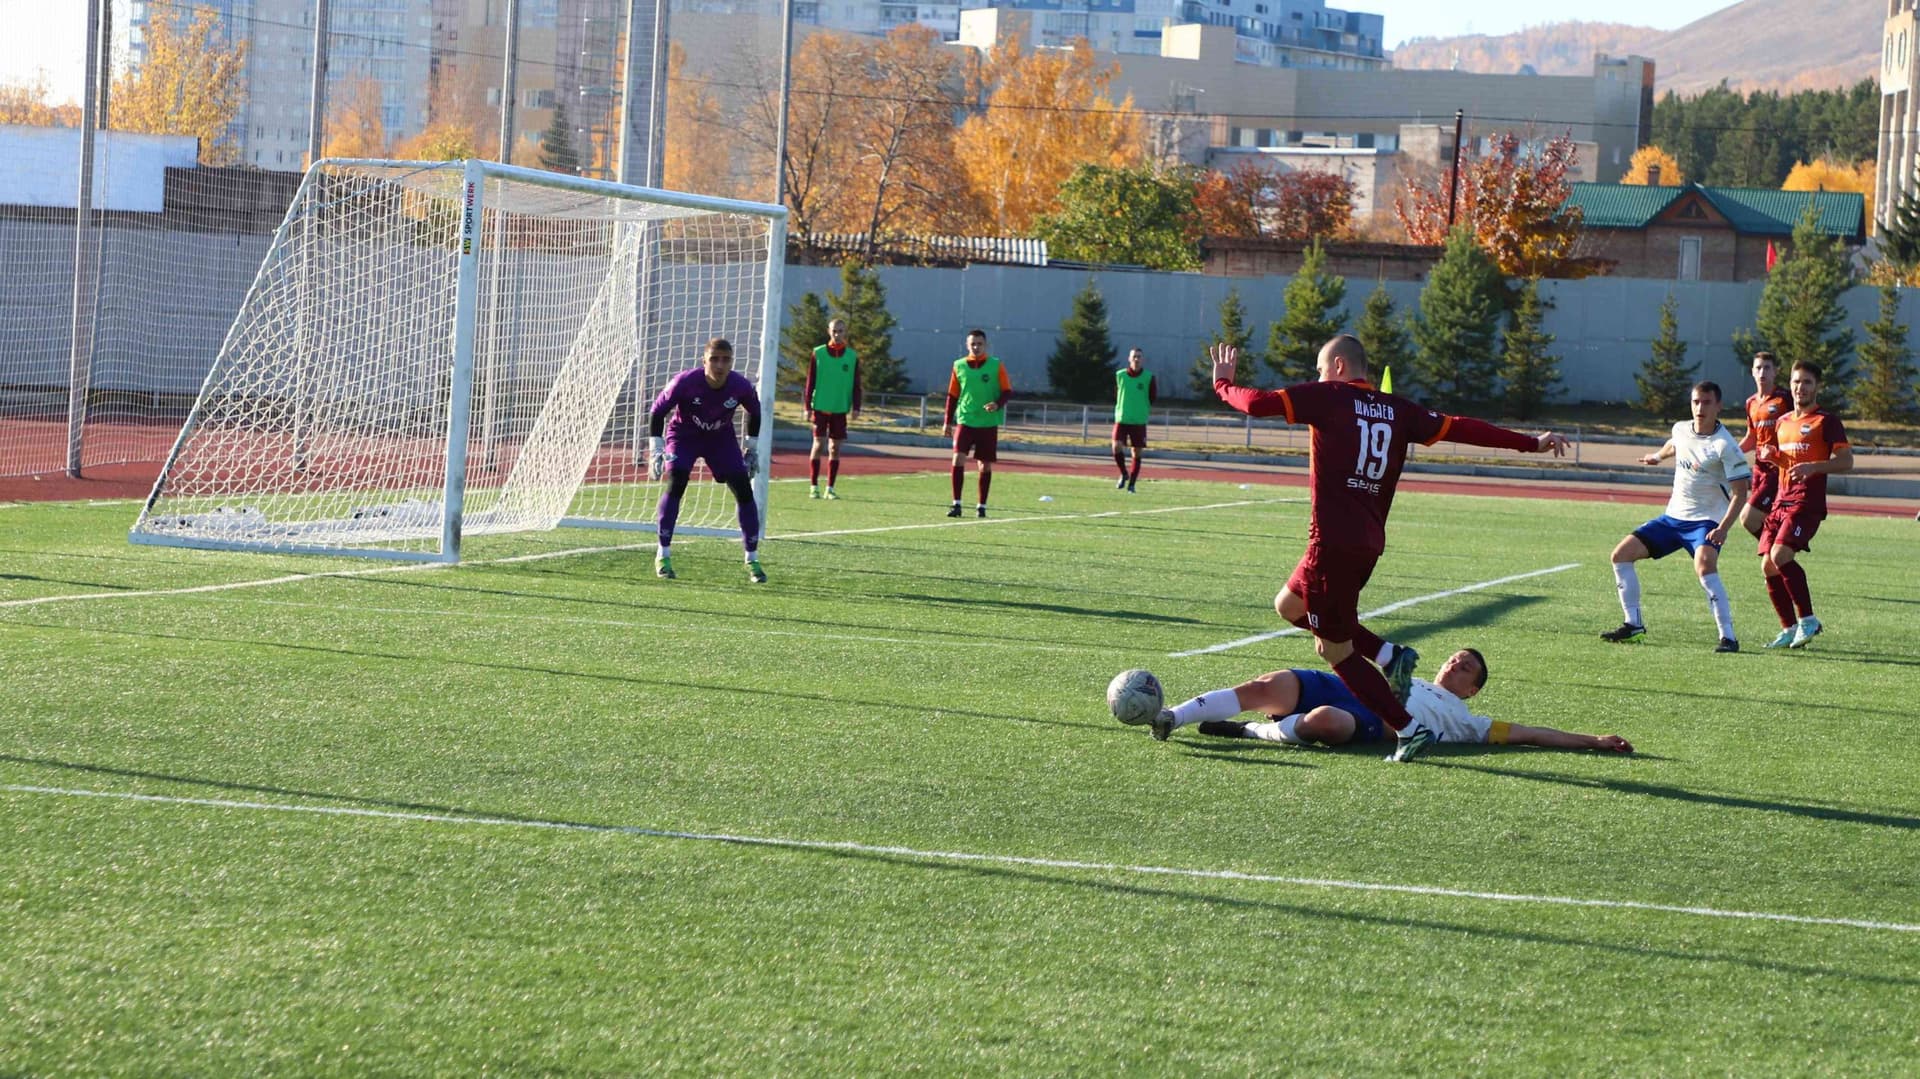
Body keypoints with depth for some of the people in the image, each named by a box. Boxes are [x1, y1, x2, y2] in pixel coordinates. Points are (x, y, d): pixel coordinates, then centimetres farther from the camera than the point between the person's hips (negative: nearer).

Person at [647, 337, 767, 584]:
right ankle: (663, 555, -14)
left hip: (721, 438, 2)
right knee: (676, 483, -24)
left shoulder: (741, 386, -23)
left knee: (743, 490, -8)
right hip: (684, 434, -2)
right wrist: (655, 450, -19)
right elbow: (658, 410, -16)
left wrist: (752, 448, 3)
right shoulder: (686, 382, -30)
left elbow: (755, 413, 0)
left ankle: (752, 560, 4)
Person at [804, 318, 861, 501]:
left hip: (840, 409, 2)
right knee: (818, 444, -4)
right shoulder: (818, 353, 1)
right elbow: (810, 381, 3)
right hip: (820, 407, -2)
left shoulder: (852, 356, 4)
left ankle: (830, 488, 10)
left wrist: (856, 407, -2)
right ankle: (813, 487, 3)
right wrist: (808, 406, -2)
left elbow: (856, 384, 6)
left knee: (835, 448, 4)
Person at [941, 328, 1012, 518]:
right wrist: (947, 421, 9)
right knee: (958, 459, -14)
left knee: (985, 465, 4)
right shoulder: (959, 366, 5)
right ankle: (956, 504, -9)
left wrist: (997, 404, -20)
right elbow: (952, 396, 12)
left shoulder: (996, 366, -1)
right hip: (965, 420, 1)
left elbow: (1007, 392, 0)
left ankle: (981, 506, 16)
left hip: (988, 423, -1)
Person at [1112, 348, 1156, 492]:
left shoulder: (1148, 377, -1)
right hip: (1121, 419, 0)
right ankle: (1124, 474, 9)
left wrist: (1146, 408, -2)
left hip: (1139, 421, 0)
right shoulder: (1120, 375, 2)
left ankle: (1131, 484, 14)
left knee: (1137, 453, 3)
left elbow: (1154, 399, 7)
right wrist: (1119, 409, 7)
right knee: (1117, 447, -16)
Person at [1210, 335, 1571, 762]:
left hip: (1333, 541, -7)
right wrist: (1530, 443, 19)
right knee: (1289, 605, 26)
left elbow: (1257, 403, -11)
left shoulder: (1328, 396, -5)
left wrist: (1222, 382, 10)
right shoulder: (1396, 410, 11)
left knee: (1336, 651, 3)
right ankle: (1389, 655, 15)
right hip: (1370, 542, 7)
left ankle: (1410, 729, -4)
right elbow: (1459, 427, 11)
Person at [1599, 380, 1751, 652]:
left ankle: (1728, 637, -31)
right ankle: (1634, 625, 11)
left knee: (1704, 566, -34)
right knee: (1622, 554, 2)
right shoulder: (1681, 430, 1)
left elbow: (1740, 493, -17)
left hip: (1706, 520, -7)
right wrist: (1658, 456, 50)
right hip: (1673, 516, 7)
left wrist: (1723, 528, -29)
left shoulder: (1725, 446, -18)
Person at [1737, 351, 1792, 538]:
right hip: (1760, 468, 8)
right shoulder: (1751, 403, 13)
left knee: (1748, 518, -14)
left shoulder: (1785, 399, -9)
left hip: (1778, 470, -7)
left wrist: (1776, 450, -24)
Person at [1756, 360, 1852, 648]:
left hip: (1807, 502, -7)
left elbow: (1846, 460, -8)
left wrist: (1812, 467, -22)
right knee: (1768, 565, -1)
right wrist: (1772, 457, 8)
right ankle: (1789, 629, 8)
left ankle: (1807, 619, -14)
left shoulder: (1826, 421, -2)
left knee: (1780, 555, -24)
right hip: (1781, 501, 7)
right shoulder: (1783, 422, 19)